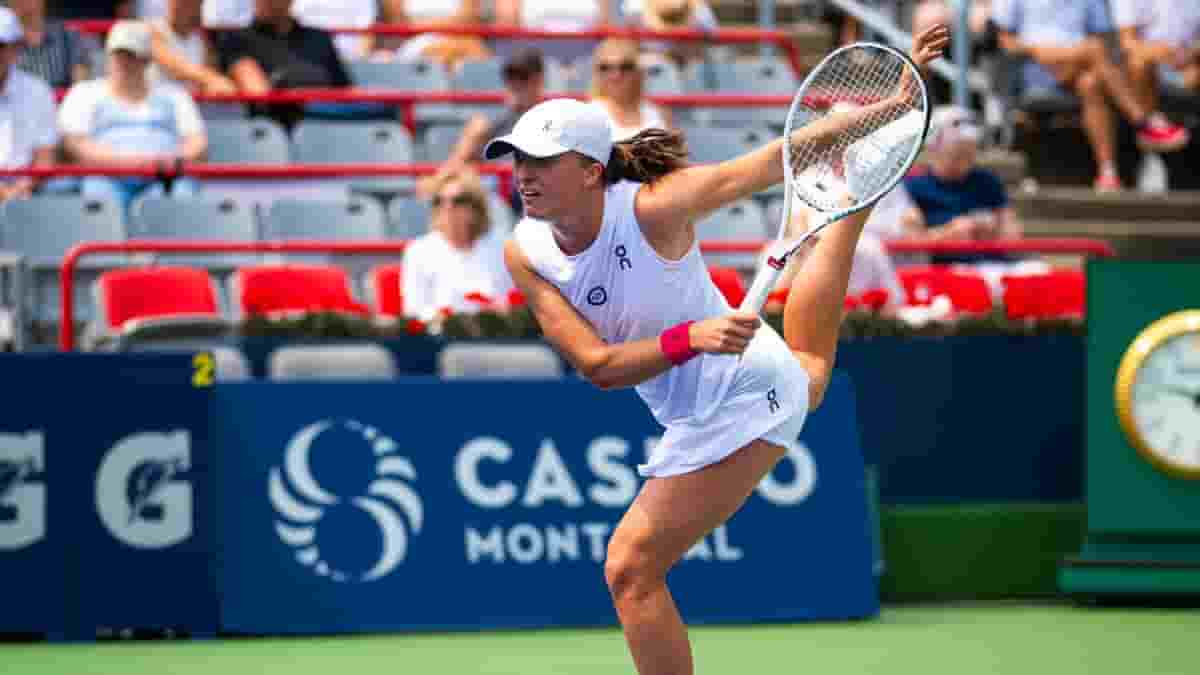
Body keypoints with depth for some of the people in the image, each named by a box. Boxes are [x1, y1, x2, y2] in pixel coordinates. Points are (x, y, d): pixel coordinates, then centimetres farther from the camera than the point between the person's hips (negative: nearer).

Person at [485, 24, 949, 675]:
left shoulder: (651, 206, -30)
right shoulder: (525, 254, -15)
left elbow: (780, 158, -24)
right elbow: (597, 365, -19)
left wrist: (893, 102, -27)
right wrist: (689, 339, -36)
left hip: (739, 396, -8)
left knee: (630, 569, -14)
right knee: (809, 367, 42)